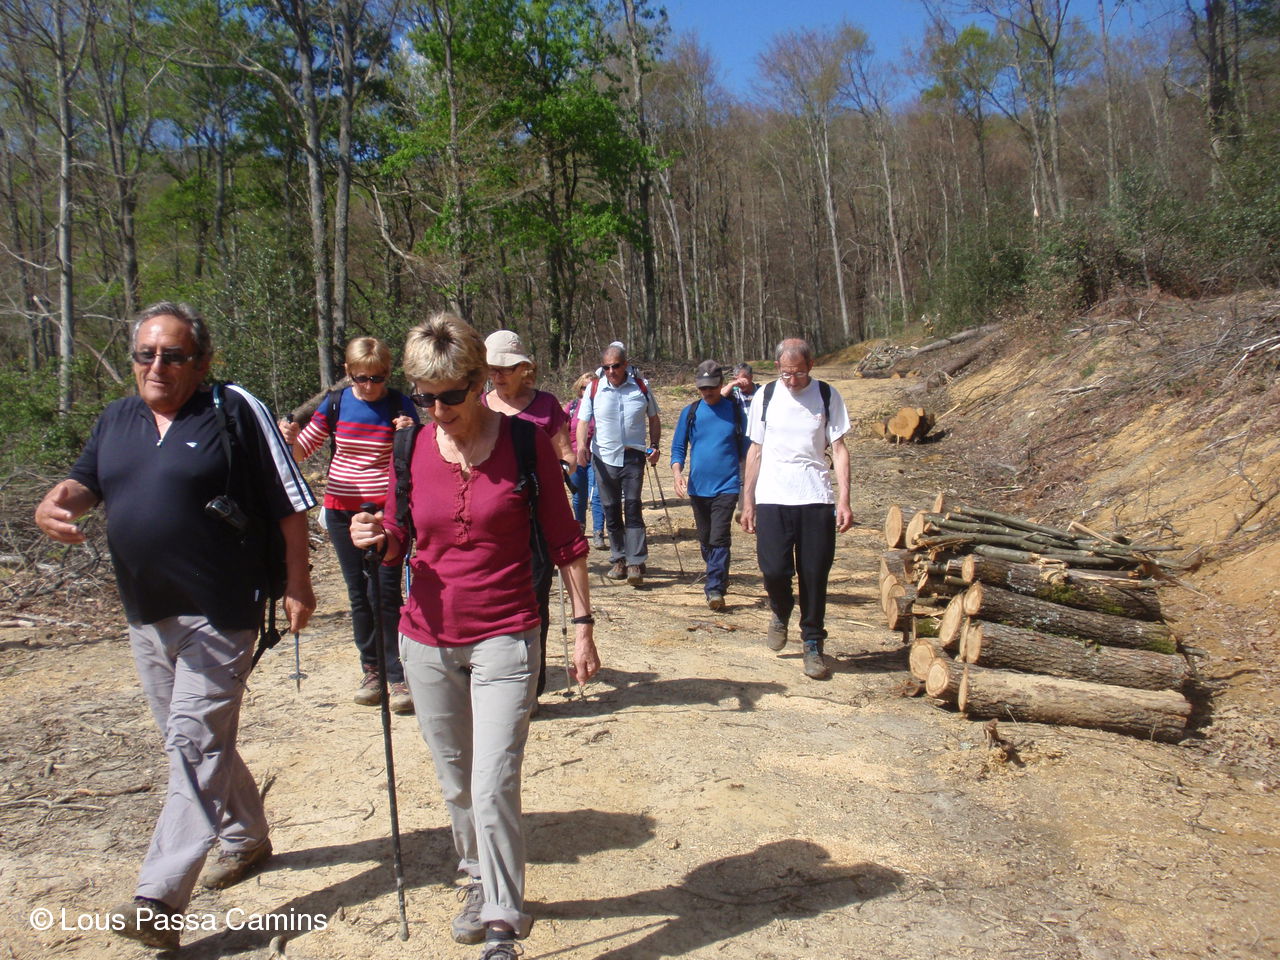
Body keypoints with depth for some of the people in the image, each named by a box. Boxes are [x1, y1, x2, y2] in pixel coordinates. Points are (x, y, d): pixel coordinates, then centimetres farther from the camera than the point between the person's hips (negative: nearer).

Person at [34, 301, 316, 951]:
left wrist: (297, 582, -9)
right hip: (146, 615, 7)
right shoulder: (116, 420, 10)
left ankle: (160, 897, -4)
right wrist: (57, 502, -11)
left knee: (194, 742, -8)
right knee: (195, 740, 18)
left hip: (220, 613, -7)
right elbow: (87, 482, 14)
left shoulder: (234, 410, -9)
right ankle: (247, 836, 38)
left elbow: (288, 501, -8)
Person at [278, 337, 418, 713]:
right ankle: (371, 669, 24)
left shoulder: (399, 405, -4)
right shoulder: (335, 403, 2)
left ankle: (398, 677, 1)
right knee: (359, 593, 10)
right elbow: (301, 452, 9)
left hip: (387, 509, -3)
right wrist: (290, 438, -13)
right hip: (342, 509, 3)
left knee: (385, 593, -8)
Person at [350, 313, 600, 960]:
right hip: (427, 640, 4)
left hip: (505, 639, -4)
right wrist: (376, 539, -14)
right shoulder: (412, 448, -1)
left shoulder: (526, 442, -9)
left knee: (494, 787, -7)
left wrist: (583, 625, -4)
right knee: (455, 783, 17)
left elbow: (563, 540, -3)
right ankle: (479, 883, 40)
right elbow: (398, 540, 9)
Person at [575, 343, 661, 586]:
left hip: (633, 456, -2)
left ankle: (636, 563, -9)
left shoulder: (641, 387, 4)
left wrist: (654, 445, 0)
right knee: (611, 511, 8)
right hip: (603, 458, 2)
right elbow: (583, 421, 0)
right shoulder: (594, 390, 3)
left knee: (632, 507, -10)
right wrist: (582, 445, -18)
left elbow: (654, 420, 14)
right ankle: (619, 560, 20)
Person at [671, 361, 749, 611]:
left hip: (727, 486, -3)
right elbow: (678, 447, 6)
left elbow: (745, 448, 8)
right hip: (698, 486, 3)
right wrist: (677, 473, -12)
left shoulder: (734, 410, 1)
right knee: (705, 539, 14)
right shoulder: (690, 412, 4)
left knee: (720, 539, -12)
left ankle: (715, 589, -11)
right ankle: (718, 579, 34)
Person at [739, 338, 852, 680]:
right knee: (774, 569, -7)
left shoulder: (827, 396, 3)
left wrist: (844, 501, -7)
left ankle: (813, 645, 17)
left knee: (815, 575, 1)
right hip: (772, 498, 1)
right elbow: (755, 450, 11)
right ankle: (780, 612, 27)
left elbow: (839, 449, 2)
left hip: (816, 499, 0)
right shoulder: (765, 396, 7)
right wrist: (748, 502, 9)